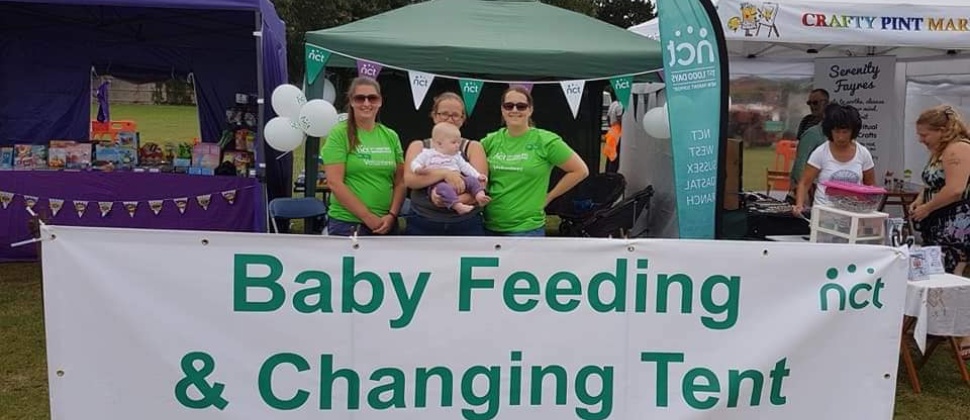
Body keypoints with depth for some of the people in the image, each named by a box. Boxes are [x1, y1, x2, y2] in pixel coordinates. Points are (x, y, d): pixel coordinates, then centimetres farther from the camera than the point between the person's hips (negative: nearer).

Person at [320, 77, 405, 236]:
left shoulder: (391, 136, 8)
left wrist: (392, 215, -6)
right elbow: (335, 183, -12)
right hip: (347, 224, -4)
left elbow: (400, 182, 10)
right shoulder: (339, 134, -5)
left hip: (385, 224, 4)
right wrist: (368, 217, -13)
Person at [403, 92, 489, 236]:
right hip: (422, 225, 1)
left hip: (466, 225, 0)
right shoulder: (418, 146, 11)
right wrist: (445, 173, -21)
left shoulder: (473, 147, 9)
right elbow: (410, 179, -8)